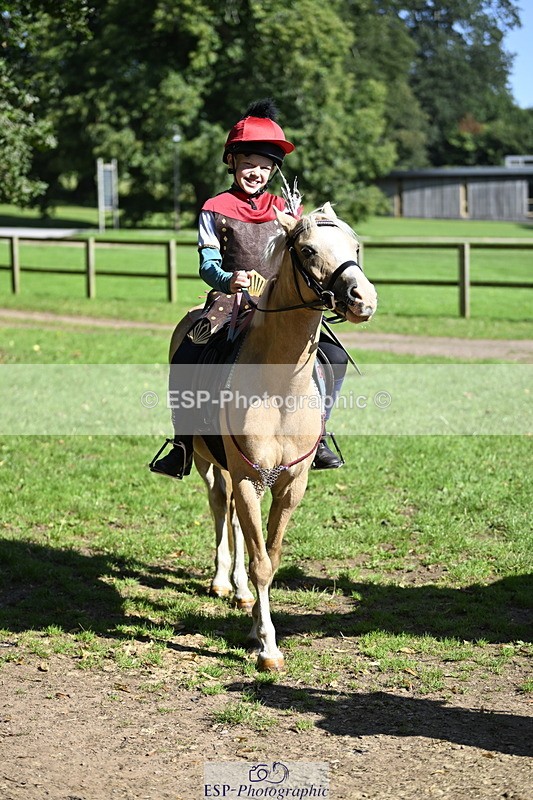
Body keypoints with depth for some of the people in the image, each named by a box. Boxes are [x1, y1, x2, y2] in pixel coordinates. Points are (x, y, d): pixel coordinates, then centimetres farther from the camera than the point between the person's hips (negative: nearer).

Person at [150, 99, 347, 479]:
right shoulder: (215, 210, 3)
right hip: (229, 303, -2)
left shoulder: (282, 209, 12)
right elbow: (208, 263, -4)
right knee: (184, 359, -24)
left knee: (335, 357, -13)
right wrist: (227, 279, -26)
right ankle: (183, 445, -7)